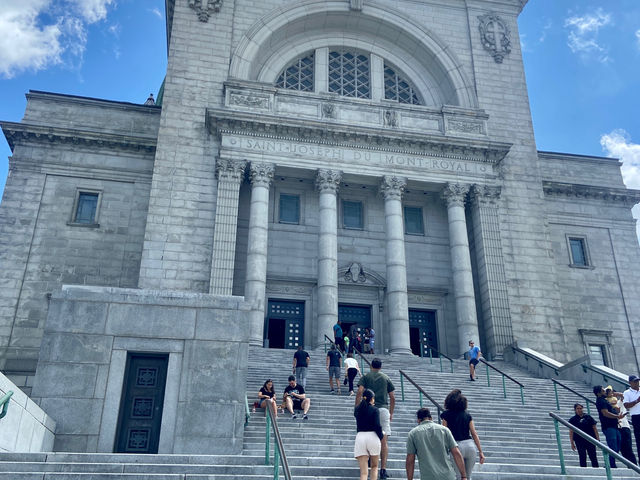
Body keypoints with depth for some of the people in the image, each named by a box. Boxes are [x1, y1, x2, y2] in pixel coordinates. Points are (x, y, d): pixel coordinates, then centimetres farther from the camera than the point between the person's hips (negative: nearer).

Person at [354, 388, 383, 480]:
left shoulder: (357, 410, 9)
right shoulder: (375, 410, -2)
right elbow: (377, 426, -12)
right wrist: (381, 436, 5)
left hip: (360, 437, 2)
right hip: (372, 437, -2)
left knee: (363, 472, 1)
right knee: (374, 466, 21)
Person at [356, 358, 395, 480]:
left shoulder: (365, 377, 8)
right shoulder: (386, 378, 13)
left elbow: (359, 392, -6)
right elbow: (392, 397, 11)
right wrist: (391, 413, 19)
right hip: (384, 409, 0)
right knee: (384, 440, -1)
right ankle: (383, 468, -6)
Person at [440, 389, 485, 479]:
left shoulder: (446, 415, 1)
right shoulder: (467, 415, 10)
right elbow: (474, 434, 7)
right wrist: (480, 452, 10)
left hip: (457, 445, -4)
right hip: (470, 445, 4)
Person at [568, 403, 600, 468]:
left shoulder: (588, 417, 7)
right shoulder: (572, 419, 3)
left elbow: (594, 428, 8)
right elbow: (571, 432, 2)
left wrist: (598, 438, 0)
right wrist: (572, 443, -2)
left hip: (590, 440, 1)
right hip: (579, 442, -1)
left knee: (593, 456, 1)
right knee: (582, 457, 0)